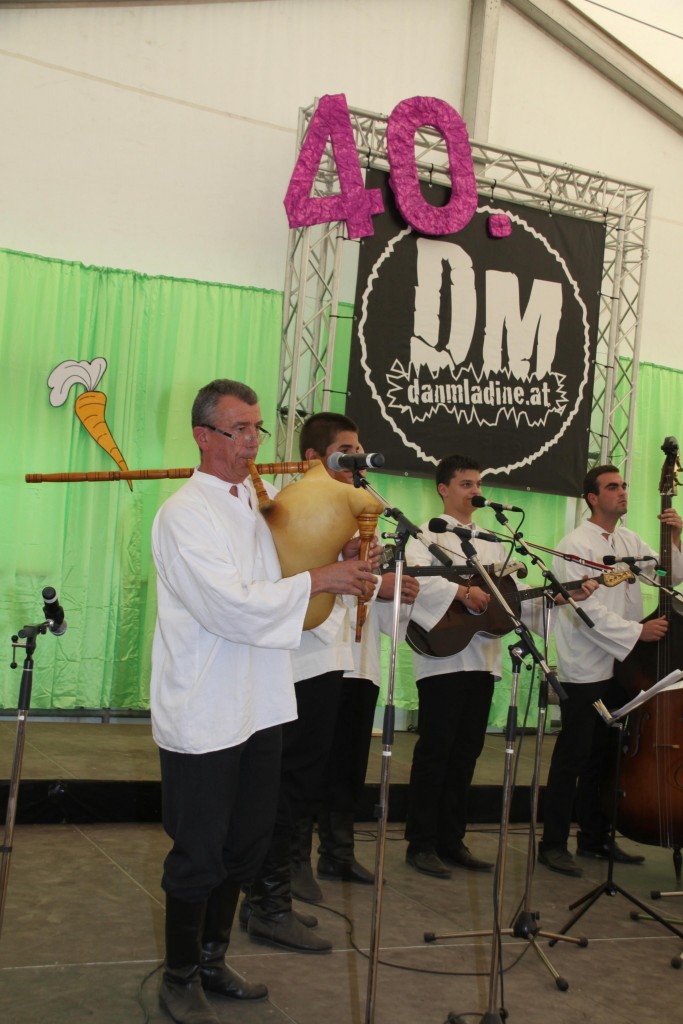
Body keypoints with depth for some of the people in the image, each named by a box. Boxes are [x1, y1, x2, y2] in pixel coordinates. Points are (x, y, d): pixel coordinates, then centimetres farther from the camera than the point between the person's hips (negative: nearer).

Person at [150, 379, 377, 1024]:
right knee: (199, 854, 3)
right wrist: (318, 580, -17)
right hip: (203, 715, -8)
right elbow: (231, 607, -22)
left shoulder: (254, 505, 12)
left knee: (246, 843, 17)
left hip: (258, 704, 8)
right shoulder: (185, 515, -13)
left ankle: (212, 961, 35)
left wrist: (344, 567, 5)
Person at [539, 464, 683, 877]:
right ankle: (554, 843, 5)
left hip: (620, 669, 7)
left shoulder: (631, 541, 11)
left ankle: (595, 838, 25)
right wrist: (637, 632, -21)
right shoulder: (576, 546, -10)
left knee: (605, 758, 14)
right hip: (585, 671, -7)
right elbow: (587, 611, -18)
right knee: (572, 758, -3)